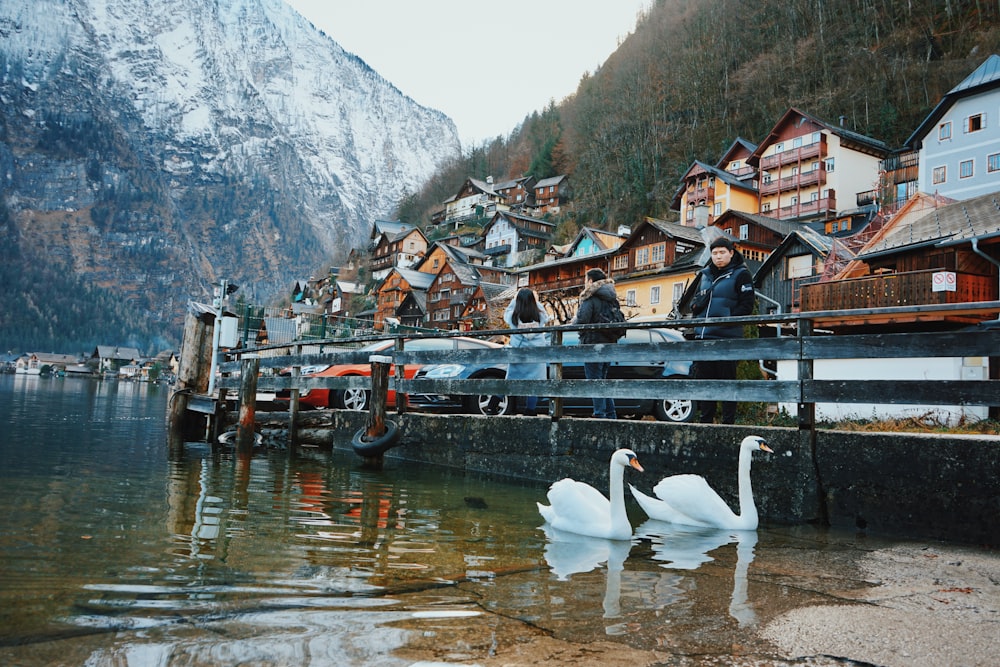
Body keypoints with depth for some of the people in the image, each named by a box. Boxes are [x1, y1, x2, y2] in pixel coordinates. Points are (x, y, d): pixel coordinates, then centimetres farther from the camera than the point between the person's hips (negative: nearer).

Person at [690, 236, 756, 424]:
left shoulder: (740, 274, 0)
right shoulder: (705, 275, 18)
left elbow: (747, 306, -6)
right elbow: (694, 302, 24)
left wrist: (726, 319, -17)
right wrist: (697, 304, 0)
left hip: (727, 337, -6)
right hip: (703, 336, 6)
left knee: (727, 380, -1)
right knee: (704, 379, 9)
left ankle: (729, 422, 5)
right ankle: (706, 420, 18)